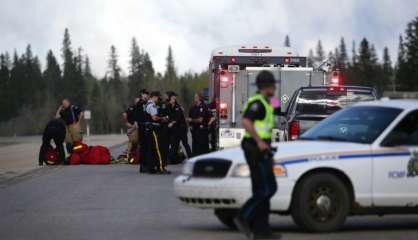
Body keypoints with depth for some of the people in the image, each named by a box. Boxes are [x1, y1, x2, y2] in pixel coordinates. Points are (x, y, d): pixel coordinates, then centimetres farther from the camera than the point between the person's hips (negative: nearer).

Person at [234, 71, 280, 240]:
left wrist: (268, 155, 25)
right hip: (256, 150, -10)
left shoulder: (264, 104, 20)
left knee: (261, 191, 8)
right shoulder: (257, 102, -12)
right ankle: (244, 217, -8)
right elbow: (245, 122, -27)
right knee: (267, 189, -11)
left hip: (261, 150, 10)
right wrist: (260, 142, -25)